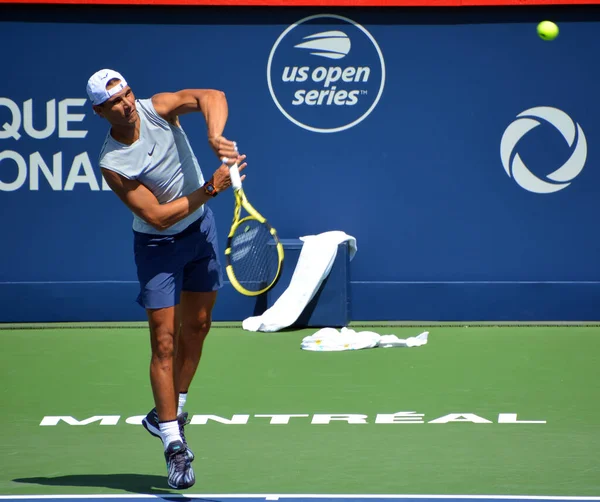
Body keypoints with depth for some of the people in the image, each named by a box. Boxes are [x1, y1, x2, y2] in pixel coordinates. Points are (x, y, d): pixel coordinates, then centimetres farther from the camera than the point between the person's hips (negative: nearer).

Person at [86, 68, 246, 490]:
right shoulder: (113, 164, -24)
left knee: (196, 328, 13)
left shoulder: (157, 108, -14)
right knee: (164, 341, -9)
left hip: (201, 228, 5)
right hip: (158, 246, -5)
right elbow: (157, 216, -25)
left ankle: (169, 414, 29)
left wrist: (215, 137, -43)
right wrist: (210, 189, -31)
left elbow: (212, 97, -25)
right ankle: (174, 444, -7)